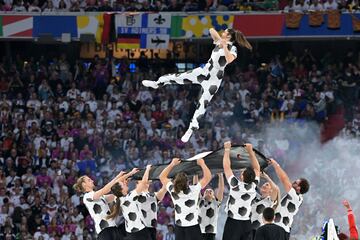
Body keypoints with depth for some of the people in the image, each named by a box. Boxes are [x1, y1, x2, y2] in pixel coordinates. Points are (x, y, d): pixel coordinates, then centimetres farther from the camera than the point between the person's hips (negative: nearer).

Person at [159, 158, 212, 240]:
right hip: (193, 227, -4)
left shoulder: (173, 190, -5)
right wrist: (202, 164, 0)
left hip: (179, 228, 4)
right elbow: (208, 177, -10)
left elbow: (162, 176, 11)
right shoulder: (193, 190, -15)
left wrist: (172, 164, 13)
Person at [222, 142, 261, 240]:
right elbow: (257, 169, 11)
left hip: (233, 222, -5)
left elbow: (227, 167, -6)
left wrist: (227, 150, 4)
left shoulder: (236, 186, -13)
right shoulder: (254, 187, -2)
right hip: (247, 224, 5)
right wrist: (250, 151, 11)